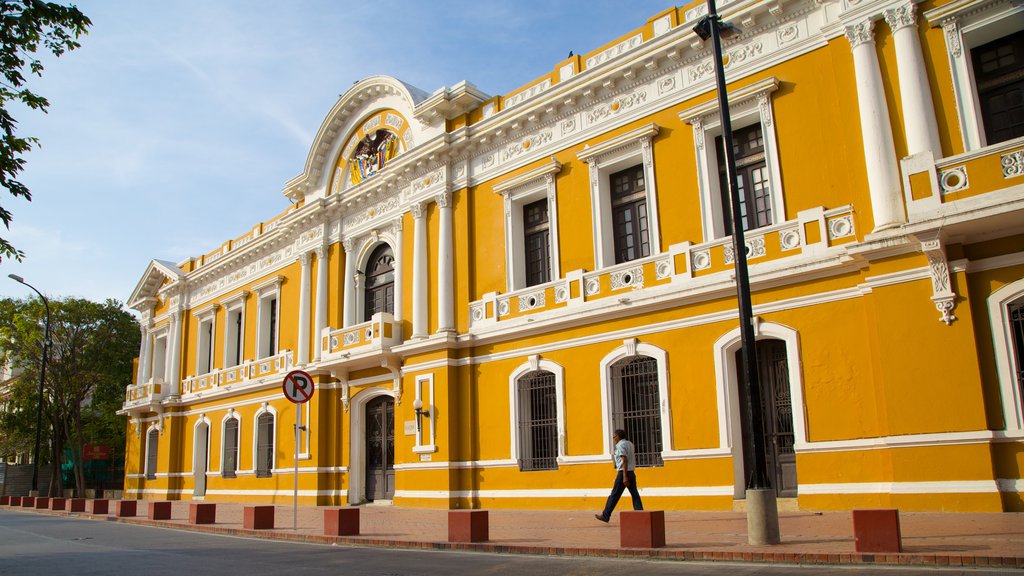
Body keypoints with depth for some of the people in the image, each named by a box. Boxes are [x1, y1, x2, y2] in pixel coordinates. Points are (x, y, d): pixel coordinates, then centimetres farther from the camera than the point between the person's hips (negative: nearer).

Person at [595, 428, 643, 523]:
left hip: (623, 472, -8)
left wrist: (624, 477, -22)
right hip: (631, 472, 8)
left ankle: (605, 516, 5)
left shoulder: (621, 445, -10)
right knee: (635, 494, 4)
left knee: (614, 495, -1)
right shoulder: (630, 444, 15)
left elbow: (624, 461, -18)